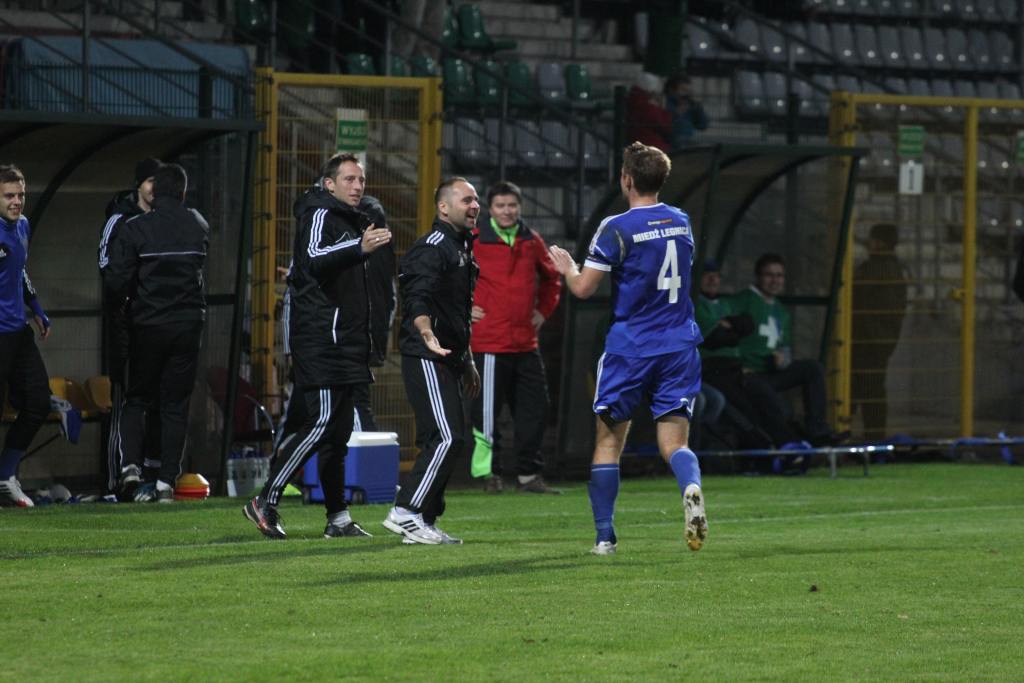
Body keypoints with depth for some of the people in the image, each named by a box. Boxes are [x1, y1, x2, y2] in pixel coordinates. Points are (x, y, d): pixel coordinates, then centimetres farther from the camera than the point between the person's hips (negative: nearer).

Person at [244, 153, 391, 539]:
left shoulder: (349, 220, 24)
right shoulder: (320, 214, -7)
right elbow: (314, 257, -27)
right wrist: (359, 248, -40)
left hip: (341, 340, 10)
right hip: (319, 337, -10)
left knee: (338, 430, 8)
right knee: (322, 421, -16)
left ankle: (338, 519, 10)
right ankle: (266, 503, -13)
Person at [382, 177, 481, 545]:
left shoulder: (461, 247, 21)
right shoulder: (432, 248, -12)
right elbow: (418, 299, -27)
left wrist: (467, 362, 32)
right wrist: (426, 333, -45)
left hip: (447, 357, 10)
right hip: (426, 358, -10)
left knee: (447, 439, 10)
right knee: (446, 437, -16)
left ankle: (425, 519, 15)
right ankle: (406, 513, -15)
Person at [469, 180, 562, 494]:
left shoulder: (532, 242, 10)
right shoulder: (474, 241, -5)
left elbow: (551, 277, 27)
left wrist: (543, 310, 16)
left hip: (526, 343, 5)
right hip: (489, 342, -5)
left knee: (534, 410, 5)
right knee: (486, 412, -2)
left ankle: (529, 475, 13)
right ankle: (488, 474, 8)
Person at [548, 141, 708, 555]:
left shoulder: (616, 229, -11)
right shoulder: (681, 222, 8)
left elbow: (583, 288, -11)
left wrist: (566, 267, 11)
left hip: (629, 349, -4)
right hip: (679, 347, 4)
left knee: (609, 440, 11)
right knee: (674, 443, 0)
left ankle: (605, 537, 10)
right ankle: (691, 489, -35)